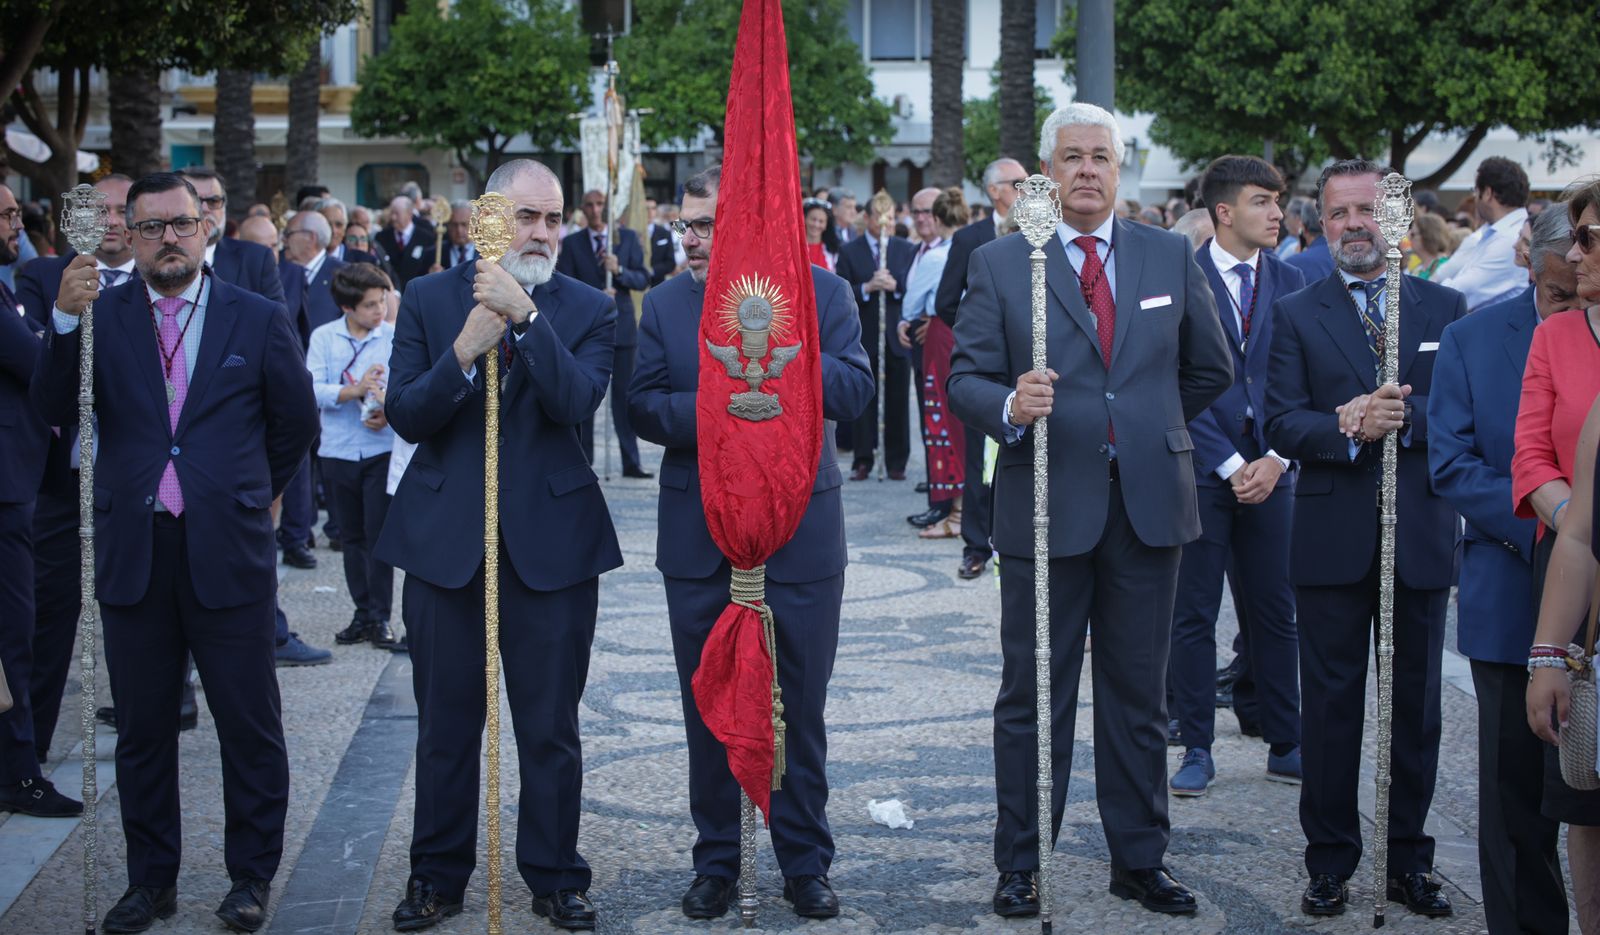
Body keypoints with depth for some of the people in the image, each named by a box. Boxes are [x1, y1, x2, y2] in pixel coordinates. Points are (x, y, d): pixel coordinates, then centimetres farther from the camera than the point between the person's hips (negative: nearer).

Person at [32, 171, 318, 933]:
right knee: (142, 728, 11)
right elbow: (55, 411, -8)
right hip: (132, 552, 2)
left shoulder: (258, 319, 2)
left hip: (228, 554, -1)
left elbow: (296, 422, 13)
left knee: (249, 726, 4)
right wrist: (64, 321, -20)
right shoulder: (101, 315, 4)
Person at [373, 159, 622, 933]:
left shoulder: (587, 309, 0)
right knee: (445, 724, 12)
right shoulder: (429, 299, 3)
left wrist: (524, 316, -24)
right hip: (445, 539, 1)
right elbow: (404, 416, -5)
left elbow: (578, 400, -17)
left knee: (551, 727, 7)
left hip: (550, 540, -1)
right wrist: (463, 353, -20)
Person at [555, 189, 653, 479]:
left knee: (624, 395, 1)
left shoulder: (627, 238, 7)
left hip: (622, 327, 0)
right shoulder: (571, 243, 4)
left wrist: (619, 270, -15)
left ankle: (631, 462, 4)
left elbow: (643, 280, 3)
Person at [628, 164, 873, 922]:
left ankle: (805, 863, 21)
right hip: (698, 540, 2)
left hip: (800, 536, -2)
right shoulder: (664, 303, 4)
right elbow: (642, 405, -5)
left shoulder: (820, 291, -1)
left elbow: (854, 390, -12)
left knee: (799, 710, 7)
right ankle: (716, 862, 24)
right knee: (709, 711, 10)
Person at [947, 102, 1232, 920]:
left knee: (1138, 696, 11)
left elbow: (1210, 369, 17)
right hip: (1045, 506, -2)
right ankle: (1020, 865, 15)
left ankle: (1140, 861, 21)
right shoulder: (998, 264, 0)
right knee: (1033, 697, 5)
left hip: (1148, 505, 3)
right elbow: (966, 378, -4)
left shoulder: (1170, 257, 8)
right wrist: (1010, 407, -24)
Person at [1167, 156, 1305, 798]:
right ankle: (1197, 749, 13)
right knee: (1193, 617, 3)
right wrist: (1229, 464, -12)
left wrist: (1276, 459, -7)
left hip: (1269, 471, 4)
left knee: (1274, 613, 9)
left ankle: (1284, 745, 19)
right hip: (1199, 466, -3)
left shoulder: (1289, 283, 8)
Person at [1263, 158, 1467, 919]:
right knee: (1330, 705, 5)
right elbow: (1282, 425, -5)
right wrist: (1350, 430, -22)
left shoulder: (1445, 307, 7)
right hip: (1333, 541, -1)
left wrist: (1404, 420, -19)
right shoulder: (1296, 315, 4)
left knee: (1416, 705, 9)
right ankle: (1330, 862, 15)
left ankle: (1408, 860, 21)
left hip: (1421, 538, 1)